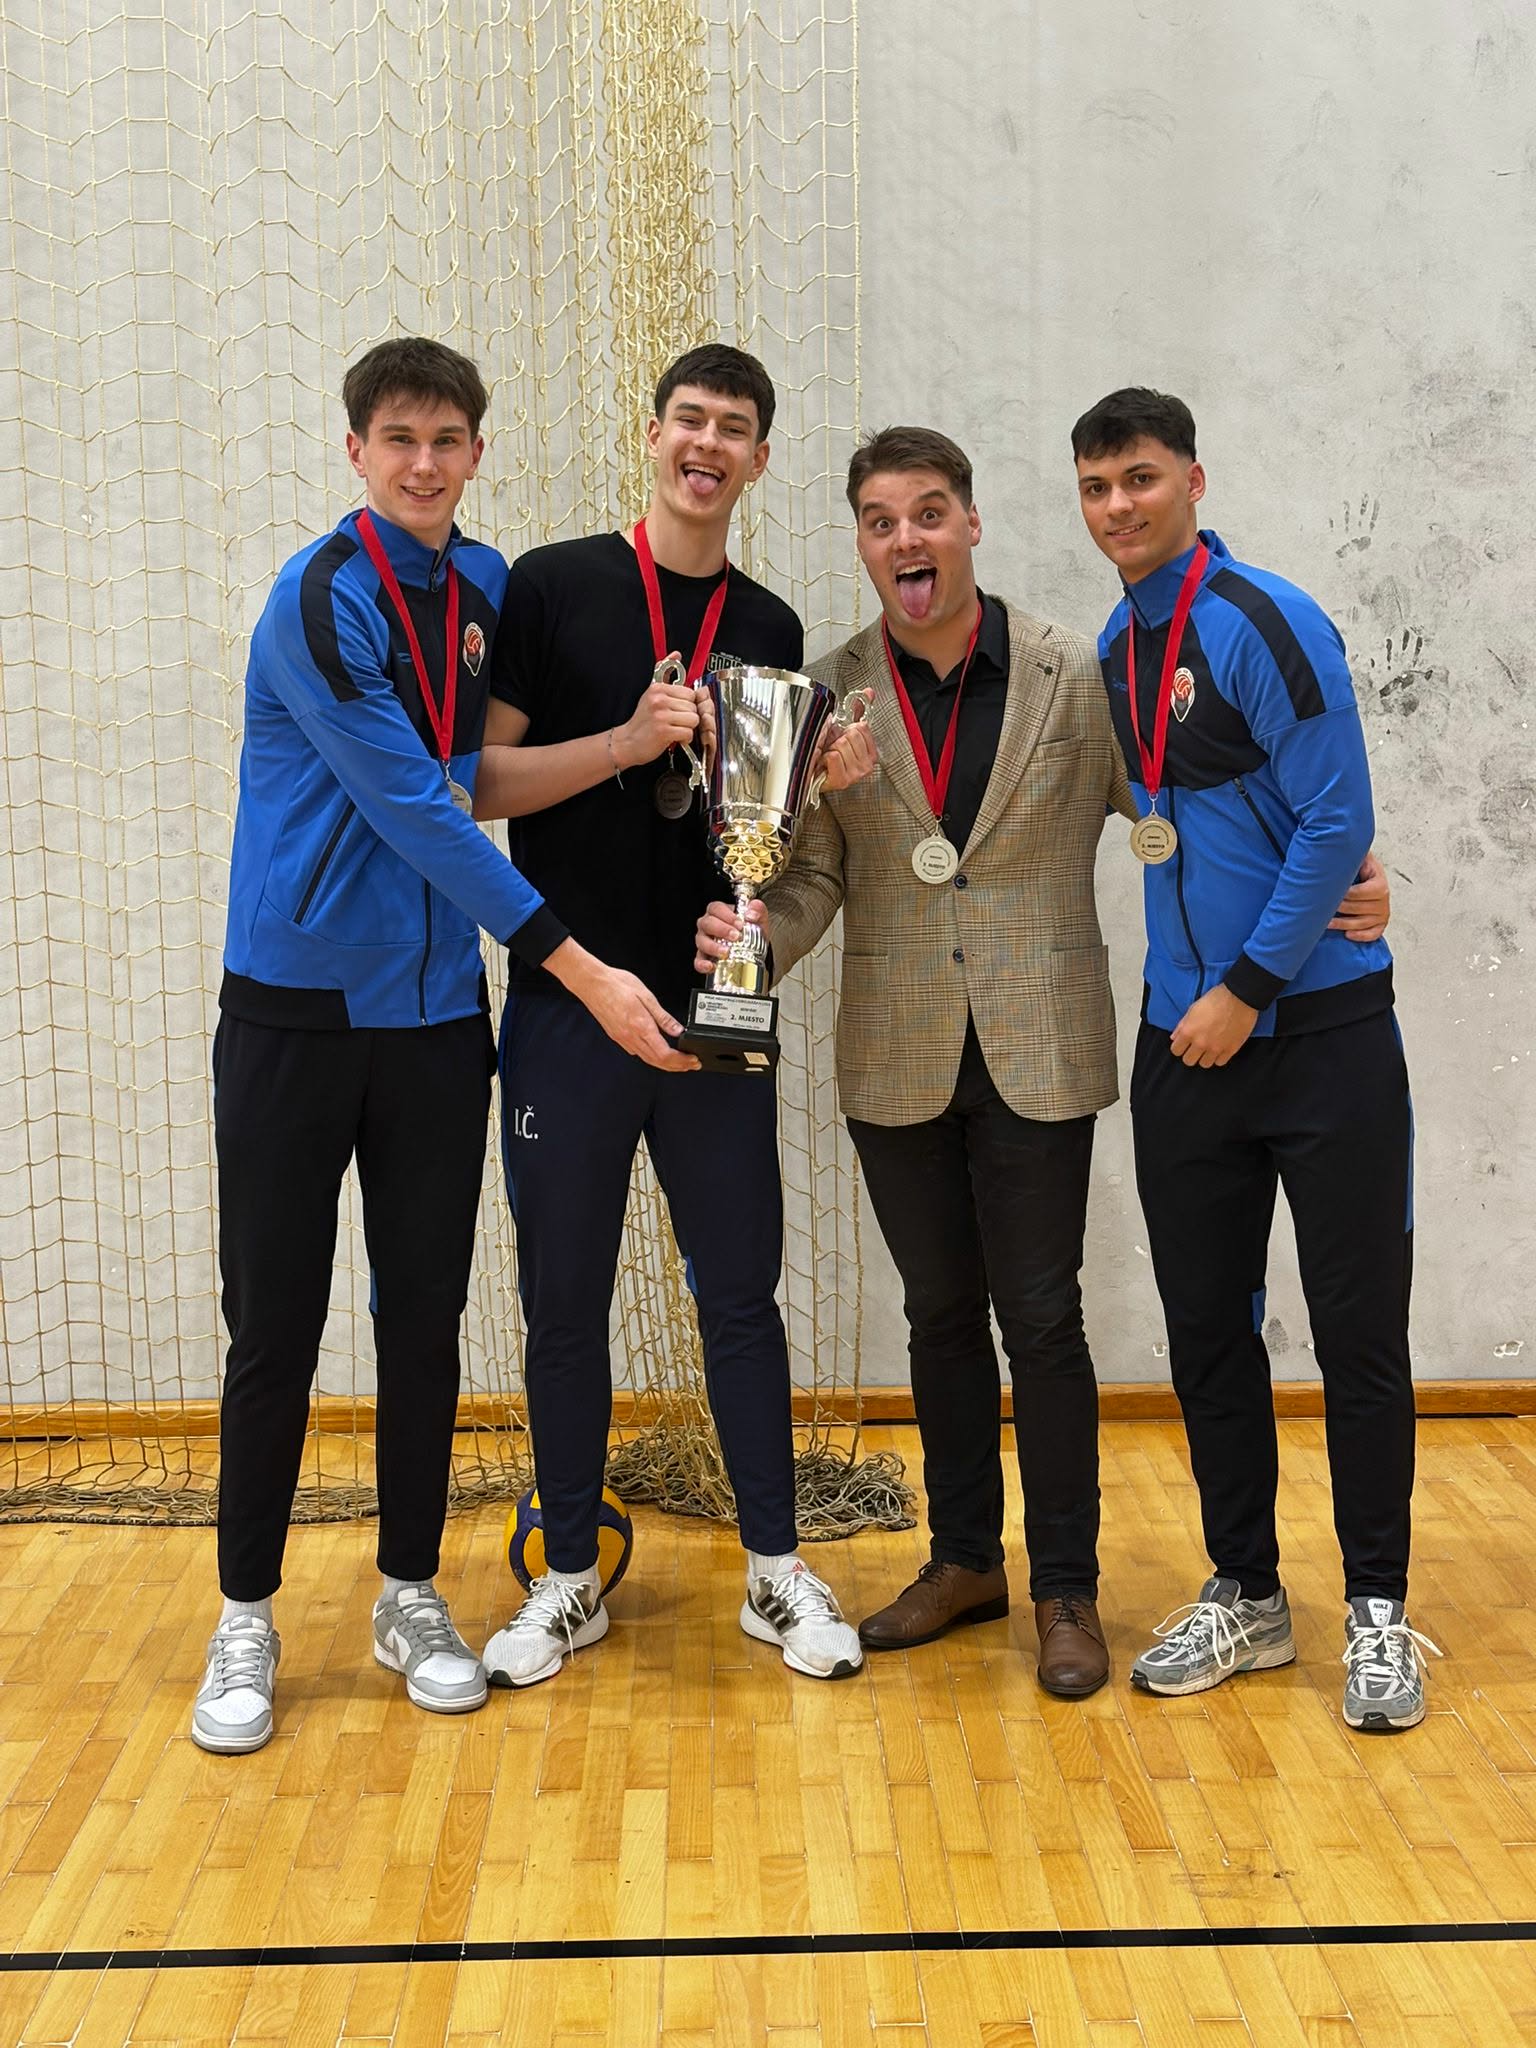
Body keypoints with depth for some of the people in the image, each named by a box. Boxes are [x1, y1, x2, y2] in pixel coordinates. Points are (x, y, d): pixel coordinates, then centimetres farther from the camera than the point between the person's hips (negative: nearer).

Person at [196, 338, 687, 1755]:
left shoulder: (489, 587, 7)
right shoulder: (318, 600, -12)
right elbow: (412, 811, -18)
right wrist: (578, 969, -20)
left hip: (437, 1012, 5)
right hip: (297, 1005, -4)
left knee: (426, 1315, 10)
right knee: (276, 1323, 3)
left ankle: (412, 1594, 25)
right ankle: (247, 1617, 19)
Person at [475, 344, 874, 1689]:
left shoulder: (770, 630, 10)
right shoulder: (552, 589, -1)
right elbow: (484, 783, -6)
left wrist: (825, 781, -5)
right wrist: (632, 740, -18)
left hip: (716, 1009, 3)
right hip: (570, 1007, -2)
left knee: (743, 1292, 8)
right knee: (565, 1303, 6)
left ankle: (776, 1572, 22)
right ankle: (571, 1581, 22)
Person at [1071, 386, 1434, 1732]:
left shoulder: (1265, 625, -10)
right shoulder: (1114, 650, 11)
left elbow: (1338, 823, -14)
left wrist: (1248, 989, -14)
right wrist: (1195, 997, 8)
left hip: (1322, 1028, -6)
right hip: (1186, 1043, 6)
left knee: (1360, 1329, 1)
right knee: (1207, 1328, 10)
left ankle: (1377, 1610, 16)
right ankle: (1245, 1595, 24)